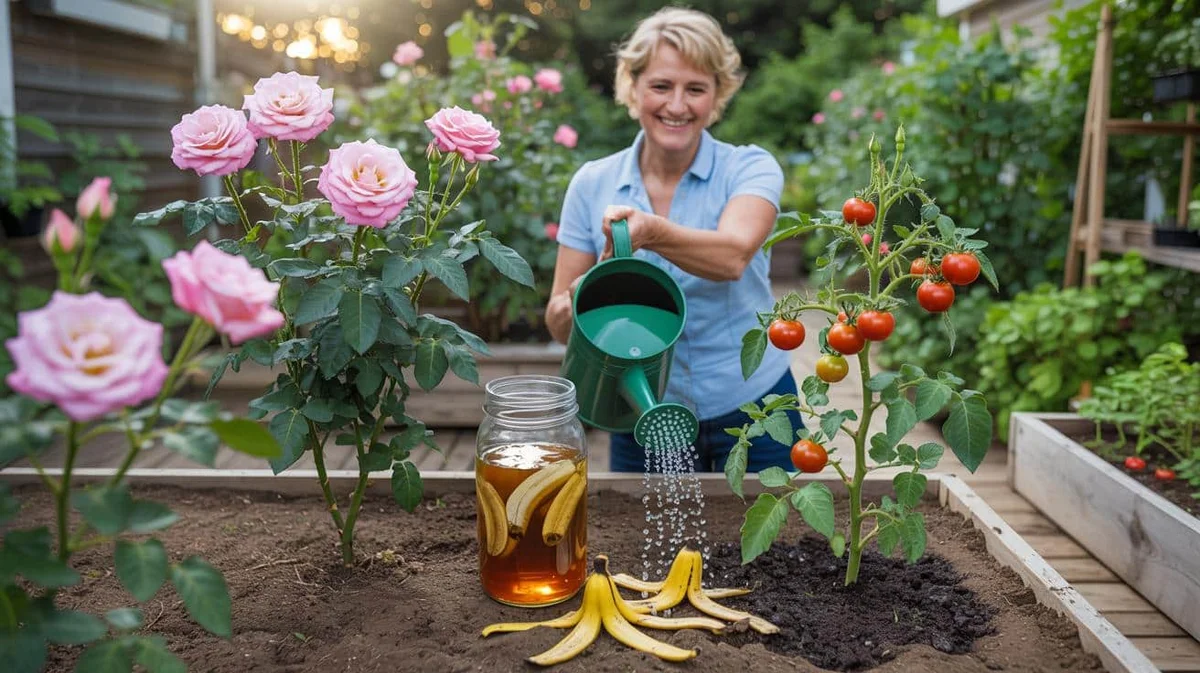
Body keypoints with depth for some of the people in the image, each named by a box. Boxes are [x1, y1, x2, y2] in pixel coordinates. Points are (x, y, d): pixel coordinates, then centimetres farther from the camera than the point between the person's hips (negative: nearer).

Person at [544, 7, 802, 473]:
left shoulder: (751, 168, -8)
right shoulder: (592, 184, -3)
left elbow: (733, 257, -29)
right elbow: (559, 325, -4)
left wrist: (650, 231, -47)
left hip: (751, 413, -1)